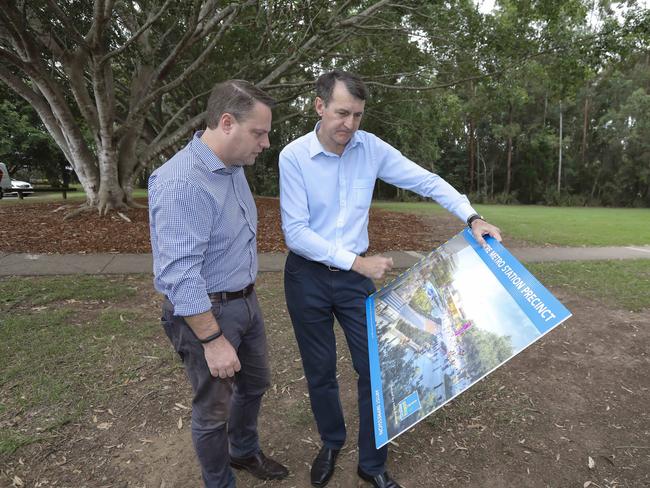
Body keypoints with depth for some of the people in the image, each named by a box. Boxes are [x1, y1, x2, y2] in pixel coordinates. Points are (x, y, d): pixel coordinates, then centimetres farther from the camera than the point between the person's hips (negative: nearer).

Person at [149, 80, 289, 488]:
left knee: (256, 383, 25)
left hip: (246, 301, 9)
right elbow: (180, 274, -29)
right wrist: (213, 339, -24)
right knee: (214, 408, 12)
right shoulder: (182, 182, -27)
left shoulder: (234, 167, 3)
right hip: (207, 312, -9)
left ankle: (244, 451, 51)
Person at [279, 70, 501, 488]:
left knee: (373, 368, 5)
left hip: (355, 274, 2)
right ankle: (332, 444, 41)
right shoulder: (294, 156, -14)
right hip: (307, 276, -2)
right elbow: (295, 232, -18)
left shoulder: (371, 148, -6)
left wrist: (471, 218, -13)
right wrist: (358, 262, -22)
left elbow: (426, 181, -1)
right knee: (320, 371, 13)